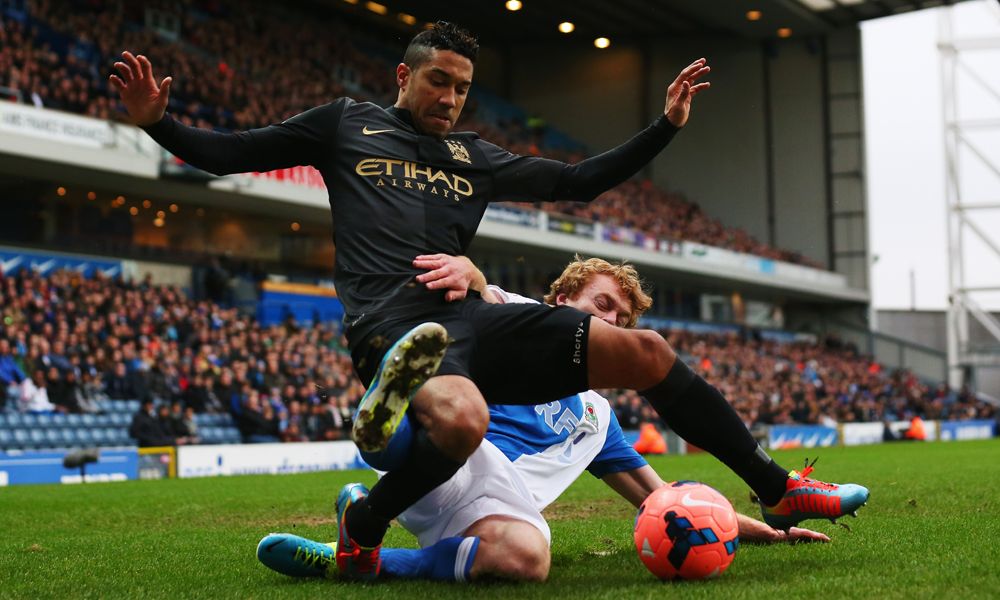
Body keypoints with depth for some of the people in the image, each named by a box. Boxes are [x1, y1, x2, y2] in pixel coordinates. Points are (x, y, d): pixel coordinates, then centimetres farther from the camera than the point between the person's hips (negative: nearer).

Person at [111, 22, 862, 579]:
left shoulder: (475, 157, 25)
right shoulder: (346, 123, 16)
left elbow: (580, 181, 27)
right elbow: (226, 153, 18)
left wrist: (666, 124, 20)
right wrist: (157, 121, 0)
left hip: (472, 317, 5)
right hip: (393, 326, -5)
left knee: (644, 350, -6)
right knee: (463, 420, -42)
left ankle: (774, 486, 8)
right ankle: (363, 527, -13)